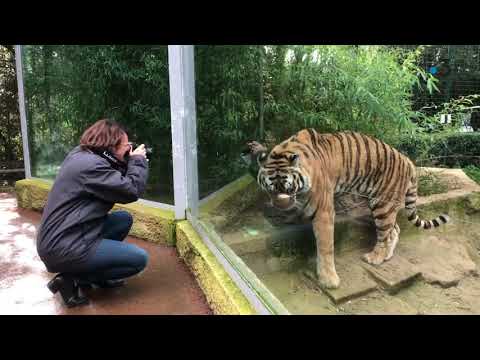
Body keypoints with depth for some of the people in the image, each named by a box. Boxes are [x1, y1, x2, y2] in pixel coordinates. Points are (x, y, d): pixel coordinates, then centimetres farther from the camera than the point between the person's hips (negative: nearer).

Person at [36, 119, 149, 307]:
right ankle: (71, 279, -3)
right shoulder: (90, 164, -20)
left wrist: (129, 161, 5)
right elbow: (132, 191, -20)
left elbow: (119, 185, 16)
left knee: (124, 219, 15)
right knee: (140, 258, -7)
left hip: (61, 239, 10)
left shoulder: (83, 155, 11)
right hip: (64, 248, -10)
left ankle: (98, 270, 14)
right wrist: (138, 161, -5)